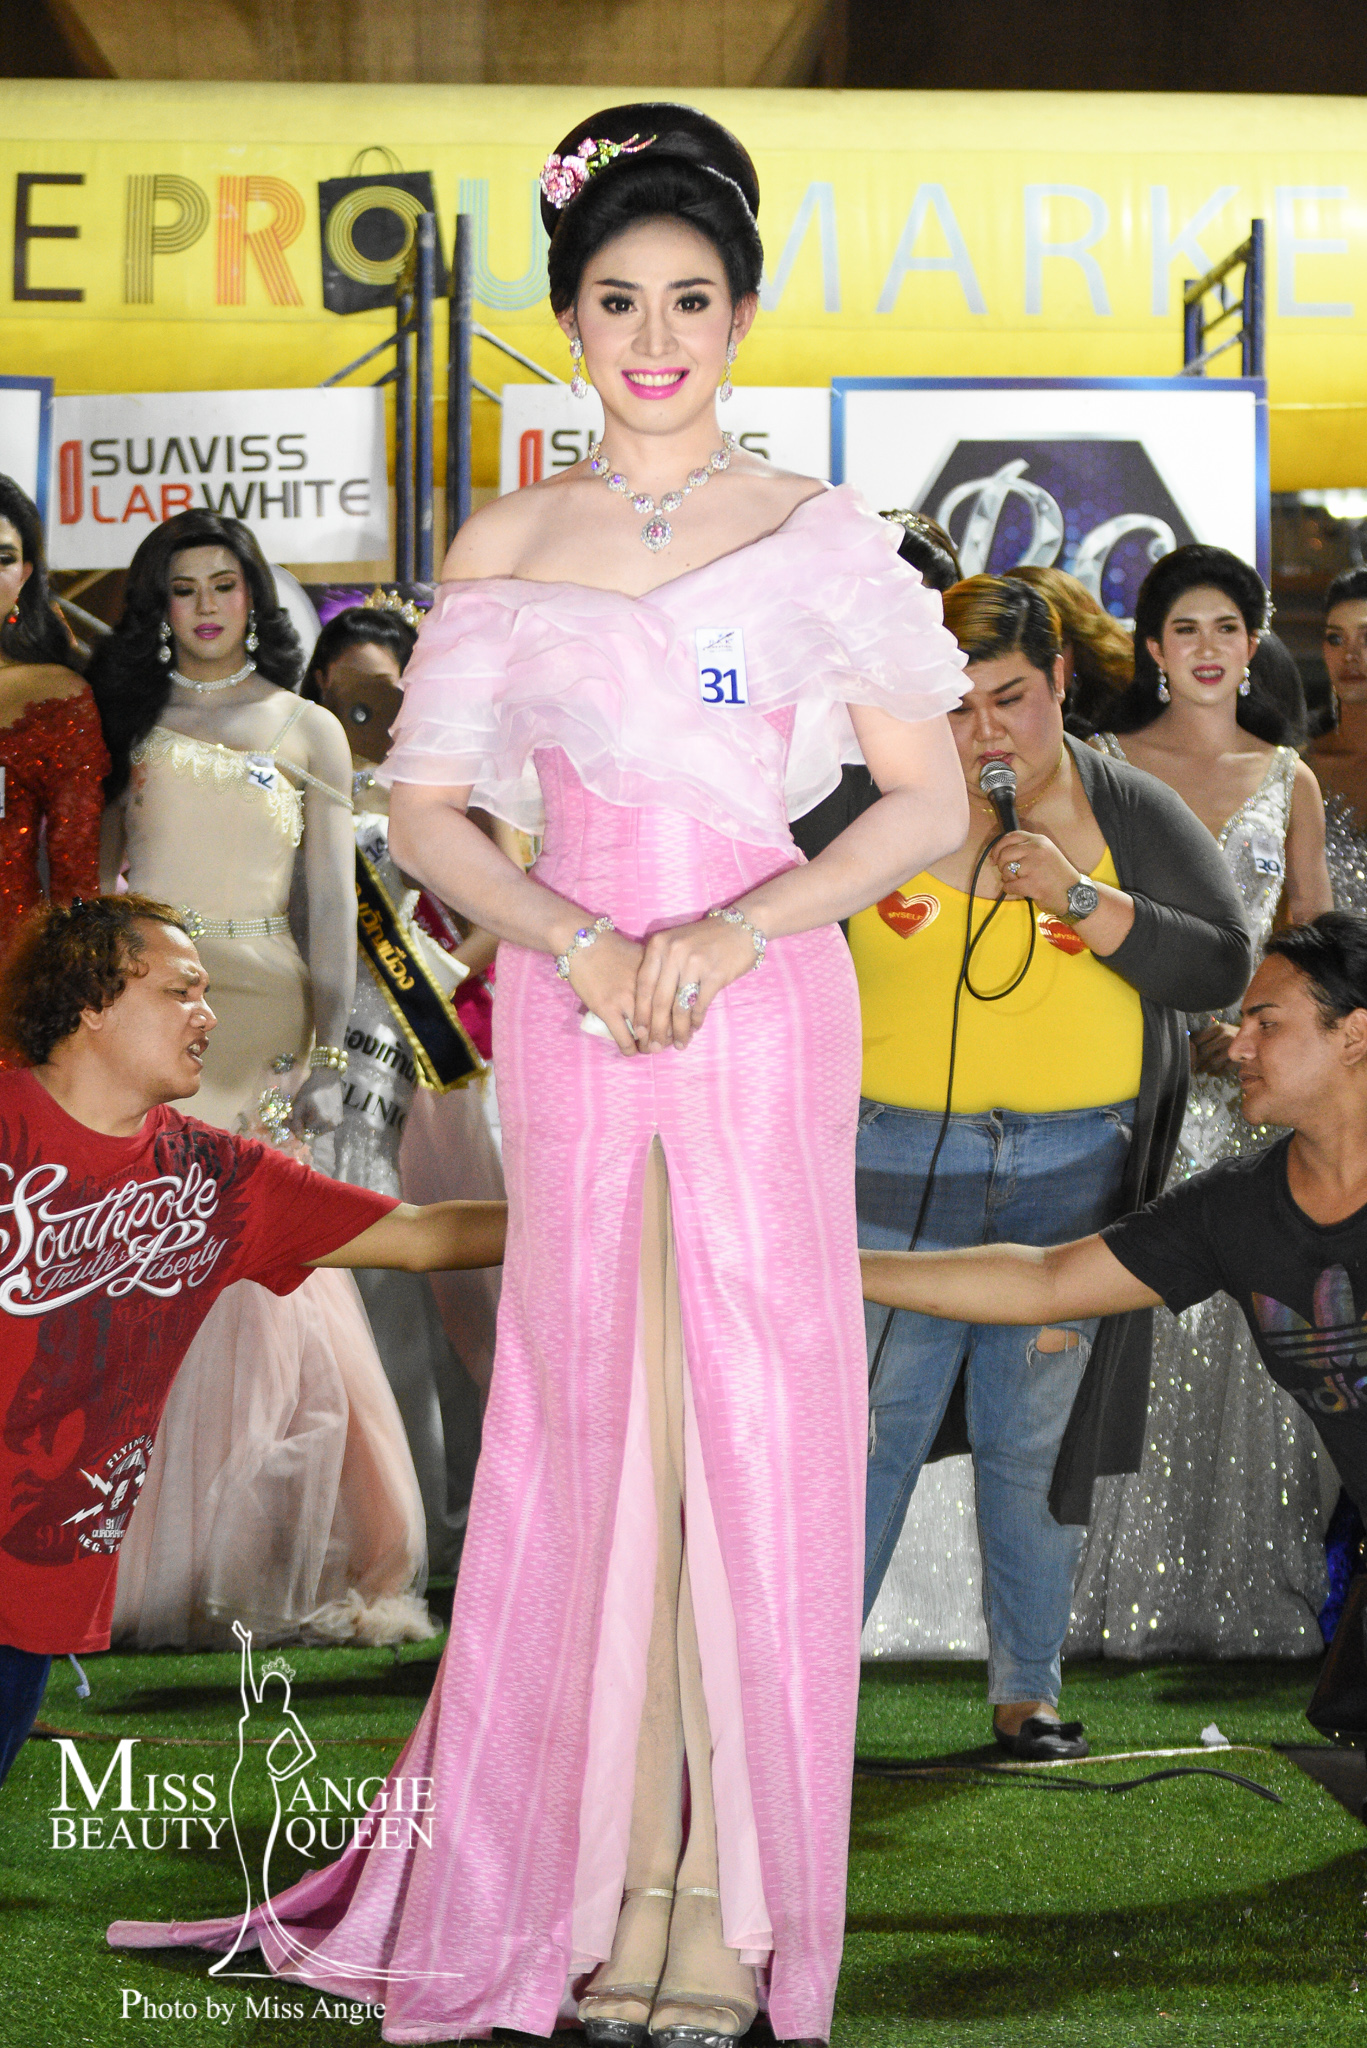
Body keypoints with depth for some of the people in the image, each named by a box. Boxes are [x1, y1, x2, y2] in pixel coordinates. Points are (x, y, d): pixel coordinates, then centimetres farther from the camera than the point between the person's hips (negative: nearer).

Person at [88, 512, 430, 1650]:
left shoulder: (307, 730, 13)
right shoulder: (127, 716, 14)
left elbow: (334, 904, 9)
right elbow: (91, 872, 11)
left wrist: (330, 1049, 0)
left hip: (260, 1013, -1)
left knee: (253, 1278, -7)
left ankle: (261, 1566, -1)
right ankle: (147, 1565, -2)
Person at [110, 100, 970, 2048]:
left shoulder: (820, 532, 4)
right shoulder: (508, 545, 8)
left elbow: (930, 803, 1)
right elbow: (424, 810, 8)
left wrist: (733, 932, -12)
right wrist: (578, 942, -9)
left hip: (766, 1010, -1)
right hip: (568, 1011, 2)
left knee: (755, 1416, -2)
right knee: (588, 1409, 3)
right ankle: (590, 1880, 12)